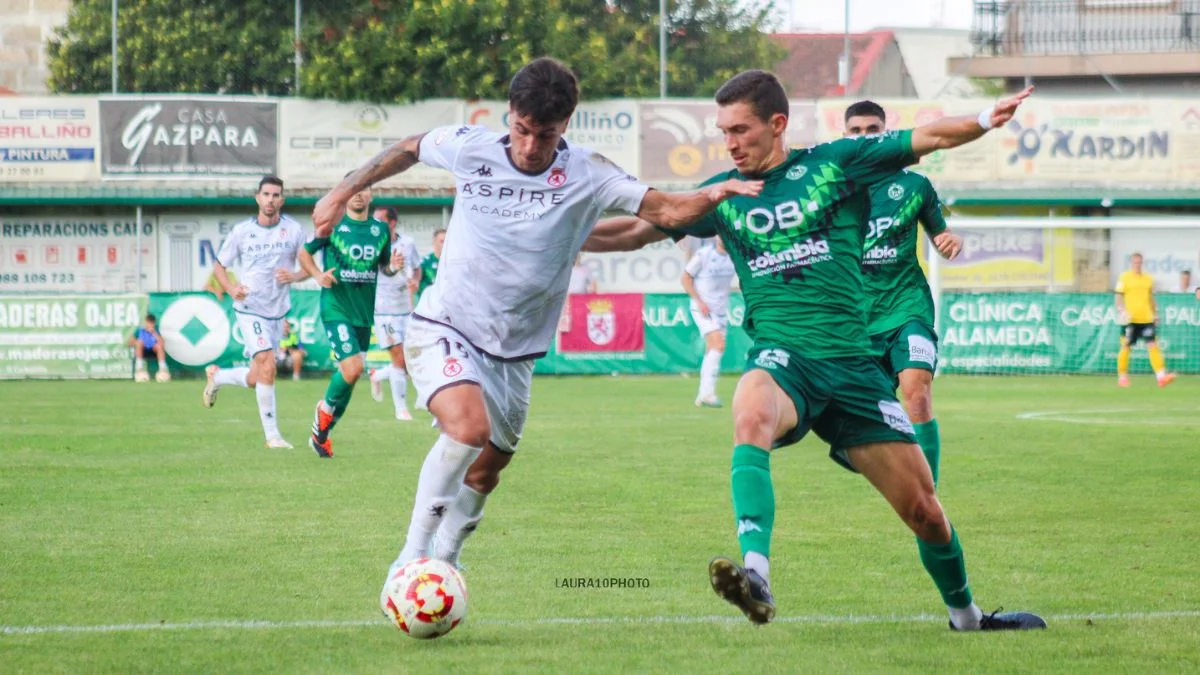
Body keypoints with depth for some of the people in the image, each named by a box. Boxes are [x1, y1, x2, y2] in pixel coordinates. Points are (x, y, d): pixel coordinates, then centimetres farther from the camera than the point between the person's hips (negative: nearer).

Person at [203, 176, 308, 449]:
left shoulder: (293, 229, -1)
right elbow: (219, 266, 5)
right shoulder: (242, 231, -4)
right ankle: (272, 434, -12)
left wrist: (294, 276, -17)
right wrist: (231, 289, -14)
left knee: (255, 380, 10)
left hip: (278, 312, 3)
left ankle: (216, 376, 41)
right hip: (250, 310, -3)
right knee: (267, 366, -20)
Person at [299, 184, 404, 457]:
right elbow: (304, 253, 5)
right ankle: (326, 408, 8)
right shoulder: (332, 224, -4)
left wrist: (394, 267, -6)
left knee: (350, 374, 10)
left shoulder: (381, 230, 7)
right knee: (352, 368, -21)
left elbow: (384, 267, 17)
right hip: (336, 309, -5)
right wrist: (318, 275, -13)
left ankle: (321, 433, 27)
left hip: (364, 312, 5)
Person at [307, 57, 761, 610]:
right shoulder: (469, 148, -8)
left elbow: (669, 211, -14)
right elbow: (407, 150, 13)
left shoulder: (586, 175, -8)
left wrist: (719, 192, -32)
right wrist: (342, 194, 17)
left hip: (513, 353, 3)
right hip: (443, 330, -3)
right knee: (469, 426, -29)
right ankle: (410, 559, -22)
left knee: (484, 473, 12)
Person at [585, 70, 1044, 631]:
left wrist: (985, 121, -17)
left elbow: (929, 138, 1)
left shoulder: (834, 164, 4)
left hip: (851, 363, 1)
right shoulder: (724, 194, 10)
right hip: (780, 356, 0)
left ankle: (965, 615, 30)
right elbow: (639, 229, 18)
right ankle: (755, 574, -54)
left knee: (924, 511, 3)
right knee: (751, 416, -39)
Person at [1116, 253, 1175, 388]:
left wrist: (1155, 314, 16)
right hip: (1130, 319, -3)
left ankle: (1161, 376, -15)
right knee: (1126, 347, 2)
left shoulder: (1148, 279, 12)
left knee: (1153, 345, -7)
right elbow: (1119, 297, -2)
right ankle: (1122, 377, 14)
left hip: (1147, 319, 3)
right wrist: (1121, 311, -15)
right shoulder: (1124, 278, 0)